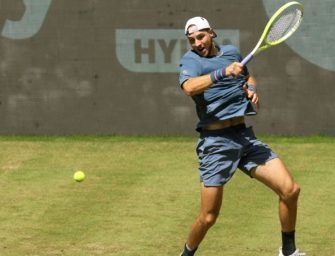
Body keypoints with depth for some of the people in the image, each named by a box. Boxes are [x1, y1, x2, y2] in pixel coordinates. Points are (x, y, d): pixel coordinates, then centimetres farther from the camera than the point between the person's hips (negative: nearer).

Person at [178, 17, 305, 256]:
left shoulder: (232, 52, 12)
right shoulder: (190, 60, -4)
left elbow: (249, 77, 33)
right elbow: (190, 87, -26)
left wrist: (252, 89, 10)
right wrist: (223, 72, -36)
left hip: (244, 136, 5)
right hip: (216, 141, -5)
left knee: (290, 190, -5)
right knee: (209, 217, -5)